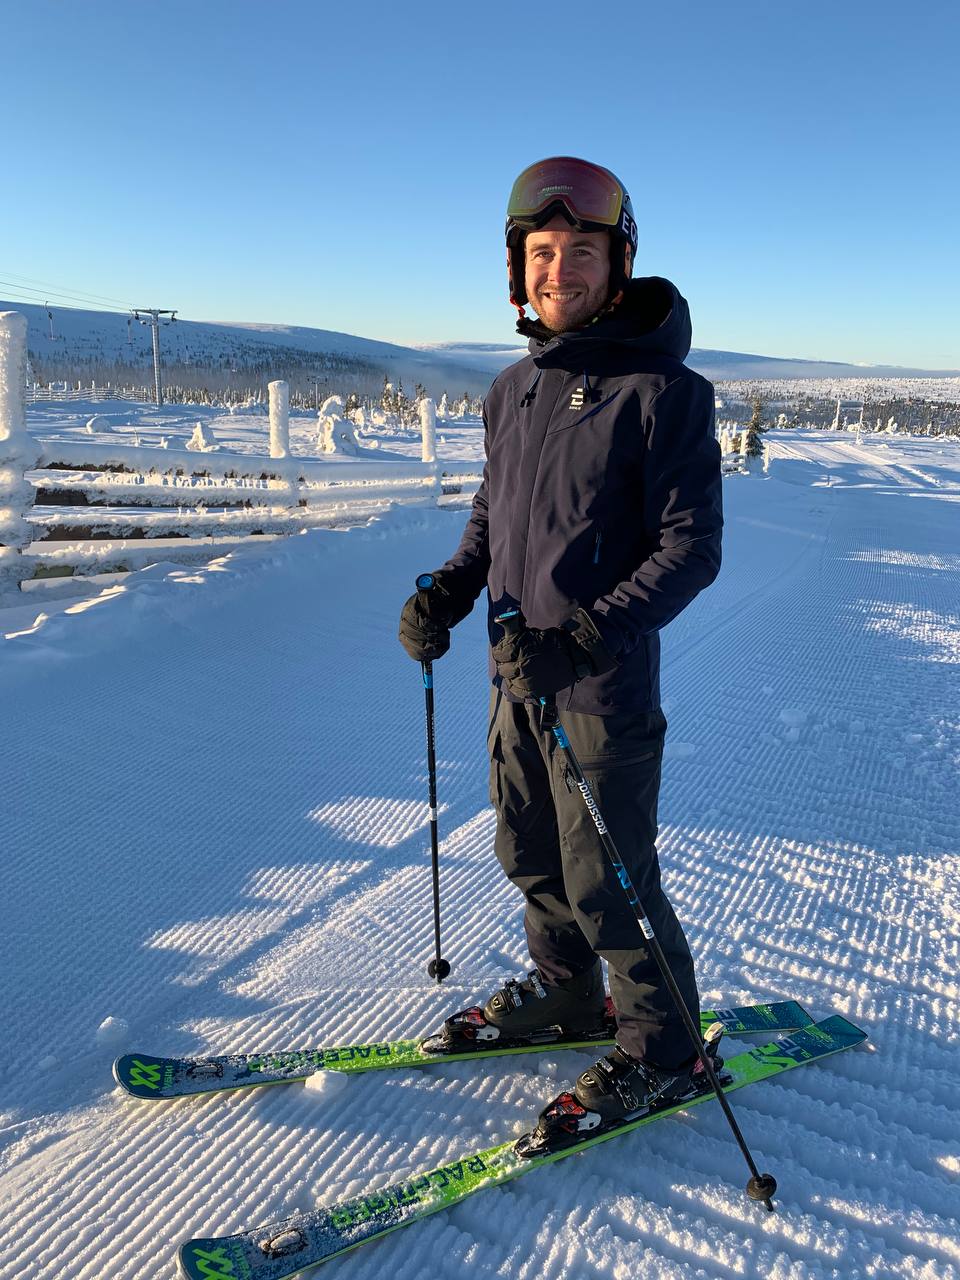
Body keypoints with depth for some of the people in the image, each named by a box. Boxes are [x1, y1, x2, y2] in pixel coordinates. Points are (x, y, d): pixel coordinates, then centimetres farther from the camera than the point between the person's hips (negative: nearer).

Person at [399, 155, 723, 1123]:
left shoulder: (661, 390, -11)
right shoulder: (513, 390, 10)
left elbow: (690, 547, -15)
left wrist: (597, 628, -27)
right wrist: (447, 590, 2)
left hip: (605, 686, -7)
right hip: (517, 675, 7)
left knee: (606, 880, 3)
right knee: (528, 852, 19)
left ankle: (661, 1048, 26)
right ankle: (565, 994, 42)